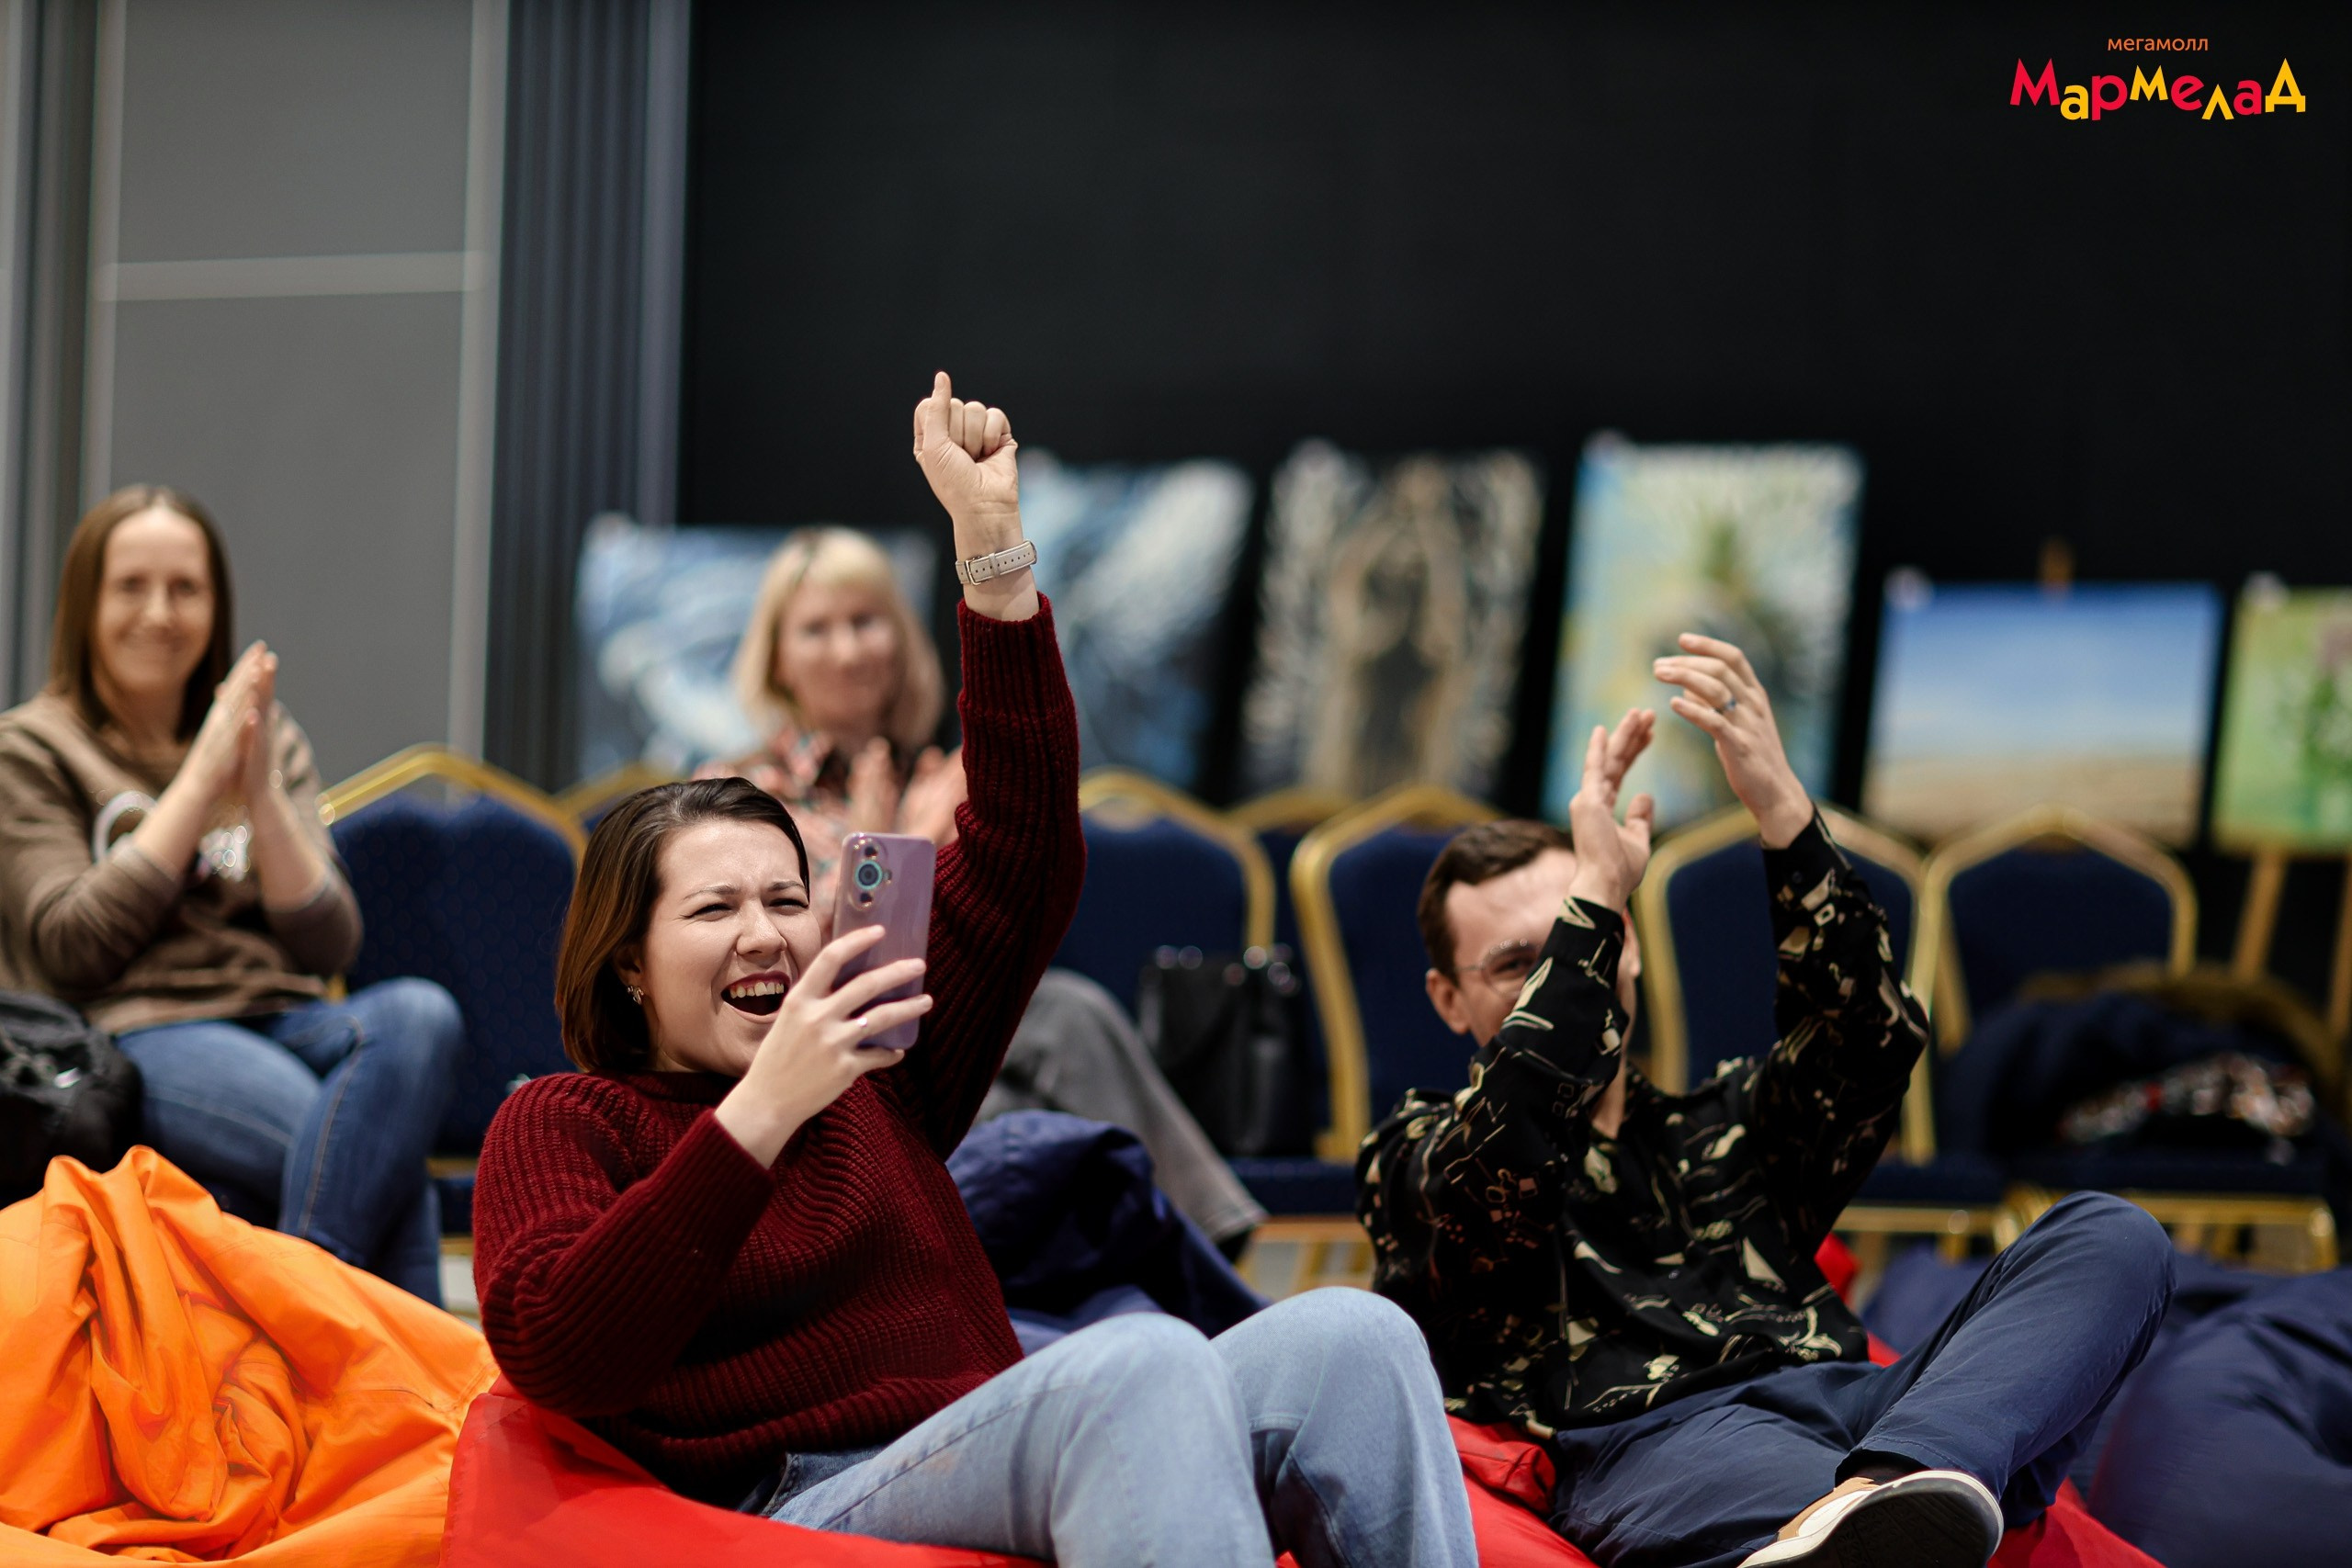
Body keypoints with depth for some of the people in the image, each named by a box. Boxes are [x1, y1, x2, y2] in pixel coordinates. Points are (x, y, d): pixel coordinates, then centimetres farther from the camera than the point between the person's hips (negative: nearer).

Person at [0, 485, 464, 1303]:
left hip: (283, 1024, 5)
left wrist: (260, 792, -5)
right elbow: (70, 948, -6)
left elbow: (328, 945, 10)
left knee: (421, 1013, -35)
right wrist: (199, 783, -6)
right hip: (142, 1037, -4)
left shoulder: (271, 738, 22)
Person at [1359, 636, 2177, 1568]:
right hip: (1647, 1438, -5)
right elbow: (1507, 1149, -1)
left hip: (1844, 1402, 5)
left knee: (2110, 1240, -22)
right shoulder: (1413, 1159, 26)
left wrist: (1782, 811, 1)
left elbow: (1871, 1035, 13)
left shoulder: (1727, 1128, 35)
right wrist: (1597, 893, 3)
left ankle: (1891, 1491, -53)